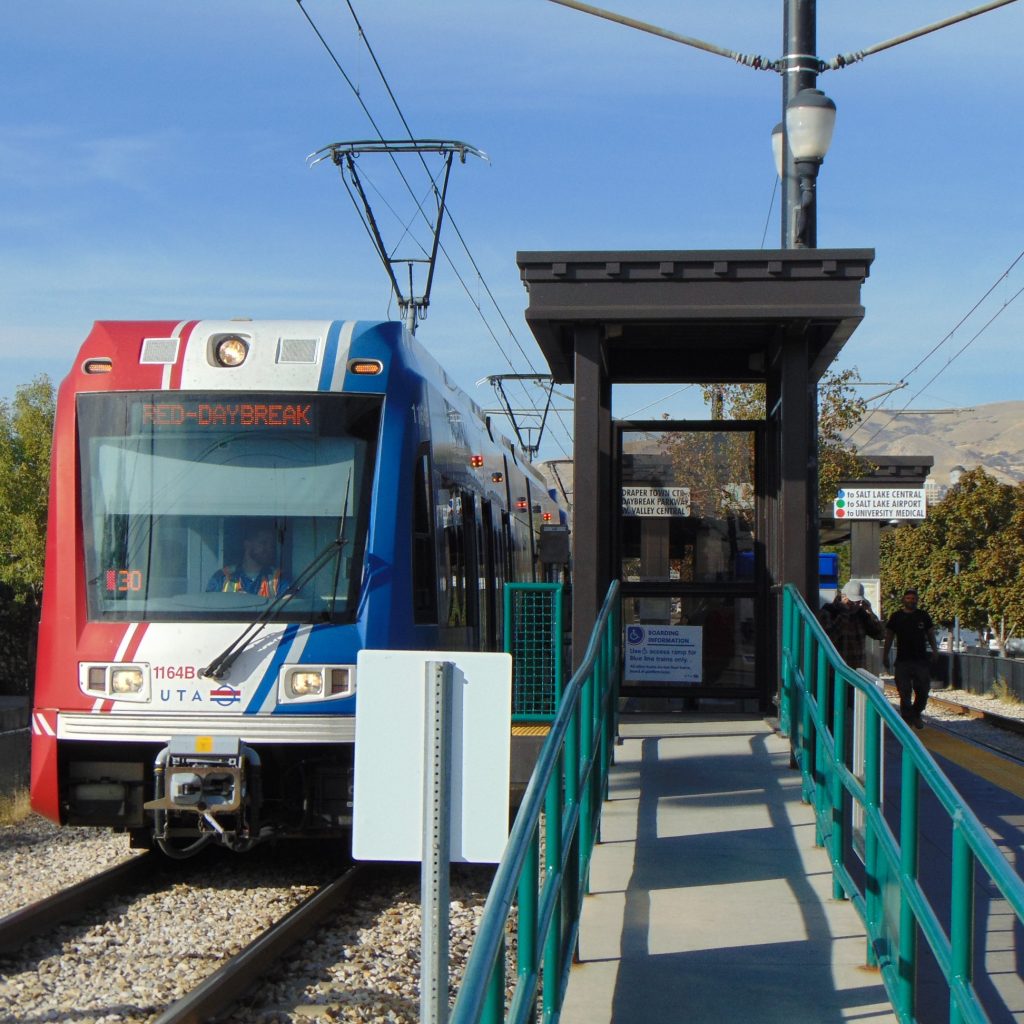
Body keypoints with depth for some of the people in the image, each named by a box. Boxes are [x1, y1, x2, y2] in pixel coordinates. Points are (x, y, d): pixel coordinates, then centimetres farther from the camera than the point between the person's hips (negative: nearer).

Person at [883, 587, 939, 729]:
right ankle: (907, 718, 5)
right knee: (904, 693, -3)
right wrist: (885, 655, 5)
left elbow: (930, 634, 13)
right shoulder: (896, 616, 4)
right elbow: (889, 636, 8)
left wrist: (934, 650, 2)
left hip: (921, 659, 1)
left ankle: (916, 714, 23)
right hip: (902, 659, -1)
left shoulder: (923, 616, 8)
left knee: (923, 691, 2)